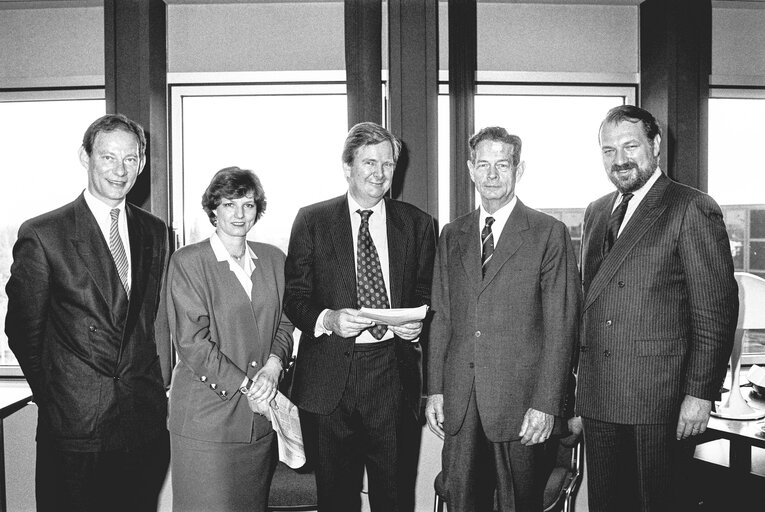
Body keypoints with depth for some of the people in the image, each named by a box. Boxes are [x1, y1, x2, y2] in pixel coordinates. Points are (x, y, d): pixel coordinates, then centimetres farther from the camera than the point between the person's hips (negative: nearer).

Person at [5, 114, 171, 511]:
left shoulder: (155, 232, 6)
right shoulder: (41, 235, -7)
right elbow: (23, 330, -1)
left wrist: (159, 386, 4)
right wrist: (53, 396, 2)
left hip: (147, 422, 4)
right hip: (75, 425, -4)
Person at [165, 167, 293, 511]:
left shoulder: (273, 259, 9)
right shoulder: (187, 262, -5)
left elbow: (285, 323, 11)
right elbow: (191, 342, -11)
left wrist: (273, 365, -9)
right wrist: (246, 387, -14)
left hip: (261, 417, 4)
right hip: (206, 416, -4)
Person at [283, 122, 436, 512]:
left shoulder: (417, 223, 8)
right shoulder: (312, 220, 4)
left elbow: (426, 296, 12)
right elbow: (293, 296, 3)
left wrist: (417, 323, -8)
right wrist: (327, 319, -15)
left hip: (394, 376, 1)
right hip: (329, 378, -1)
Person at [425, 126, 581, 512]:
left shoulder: (549, 234, -3)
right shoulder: (452, 236, 11)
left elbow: (560, 325, -6)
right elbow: (441, 318, 11)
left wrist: (546, 404, -10)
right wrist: (435, 390, 6)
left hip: (520, 400, -3)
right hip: (458, 401, 4)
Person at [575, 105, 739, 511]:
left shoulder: (693, 210, -7)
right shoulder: (596, 212, 13)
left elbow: (715, 310, -10)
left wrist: (700, 393, -13)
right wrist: (581, 375, 13)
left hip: (660, 399, -6)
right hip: (597, 398, 6)